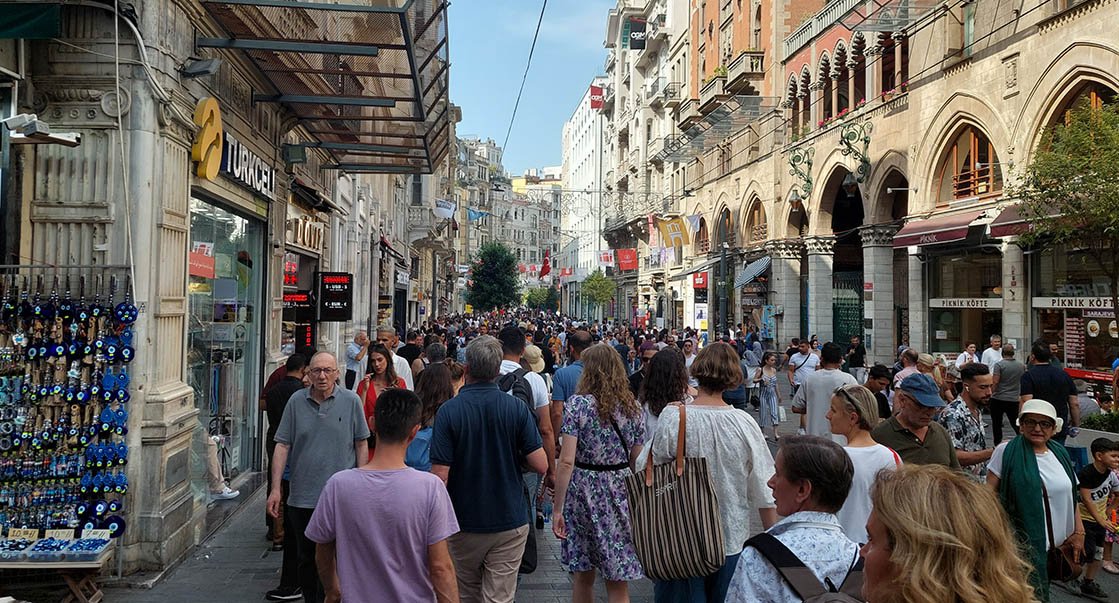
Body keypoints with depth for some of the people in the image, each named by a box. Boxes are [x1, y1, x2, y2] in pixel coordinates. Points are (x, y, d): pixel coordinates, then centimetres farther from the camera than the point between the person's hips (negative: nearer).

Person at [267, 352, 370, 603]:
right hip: (302, 496, 2)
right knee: (306, 559, 16)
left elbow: (361, 444, 4)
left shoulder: (351, 401, -3)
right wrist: (275, 489, -2)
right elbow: (282, 445, 2)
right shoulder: (296, 401, 1)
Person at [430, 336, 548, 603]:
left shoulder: (448, 410, -12)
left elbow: (440, 476, -14)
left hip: (464, 521, 0)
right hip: (509, 520, 0)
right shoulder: (517, 408, -9)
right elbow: (541, 465, -10)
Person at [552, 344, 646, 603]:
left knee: (584, 577, 14)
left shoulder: (577, 404, -9)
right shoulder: (633, 407, 3)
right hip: (621, 494, 3)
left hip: (584, 492, -2)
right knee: (618, 582, 10)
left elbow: (566, 462, -13)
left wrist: (558, 508, -7)